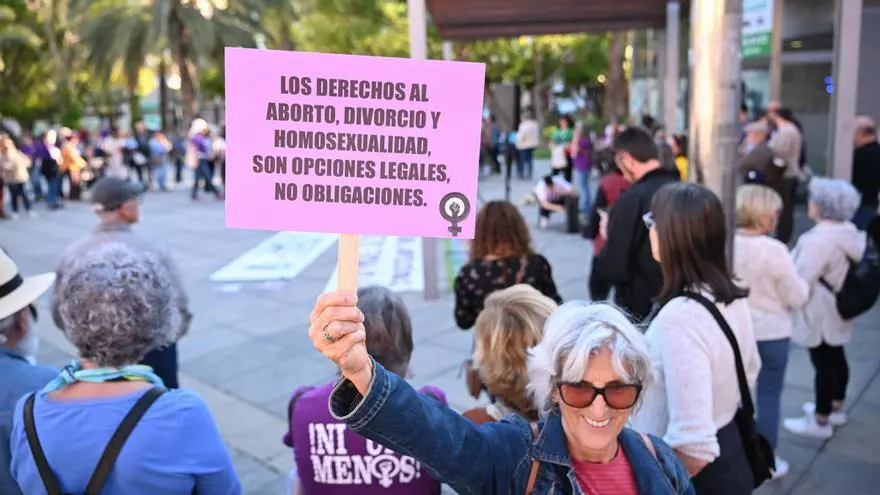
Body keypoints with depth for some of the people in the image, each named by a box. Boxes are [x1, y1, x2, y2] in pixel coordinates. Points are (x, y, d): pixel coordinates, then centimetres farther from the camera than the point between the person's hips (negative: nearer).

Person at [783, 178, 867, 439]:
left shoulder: (818, 240, -28)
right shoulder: (849, 232, 0)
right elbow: (833, 270, 9)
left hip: (820, 314, -9)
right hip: (839, 310, 9)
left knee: (824, 364, 2)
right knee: (836, 359, 22)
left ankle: (820, 421, 16)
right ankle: (836, 408, 40)